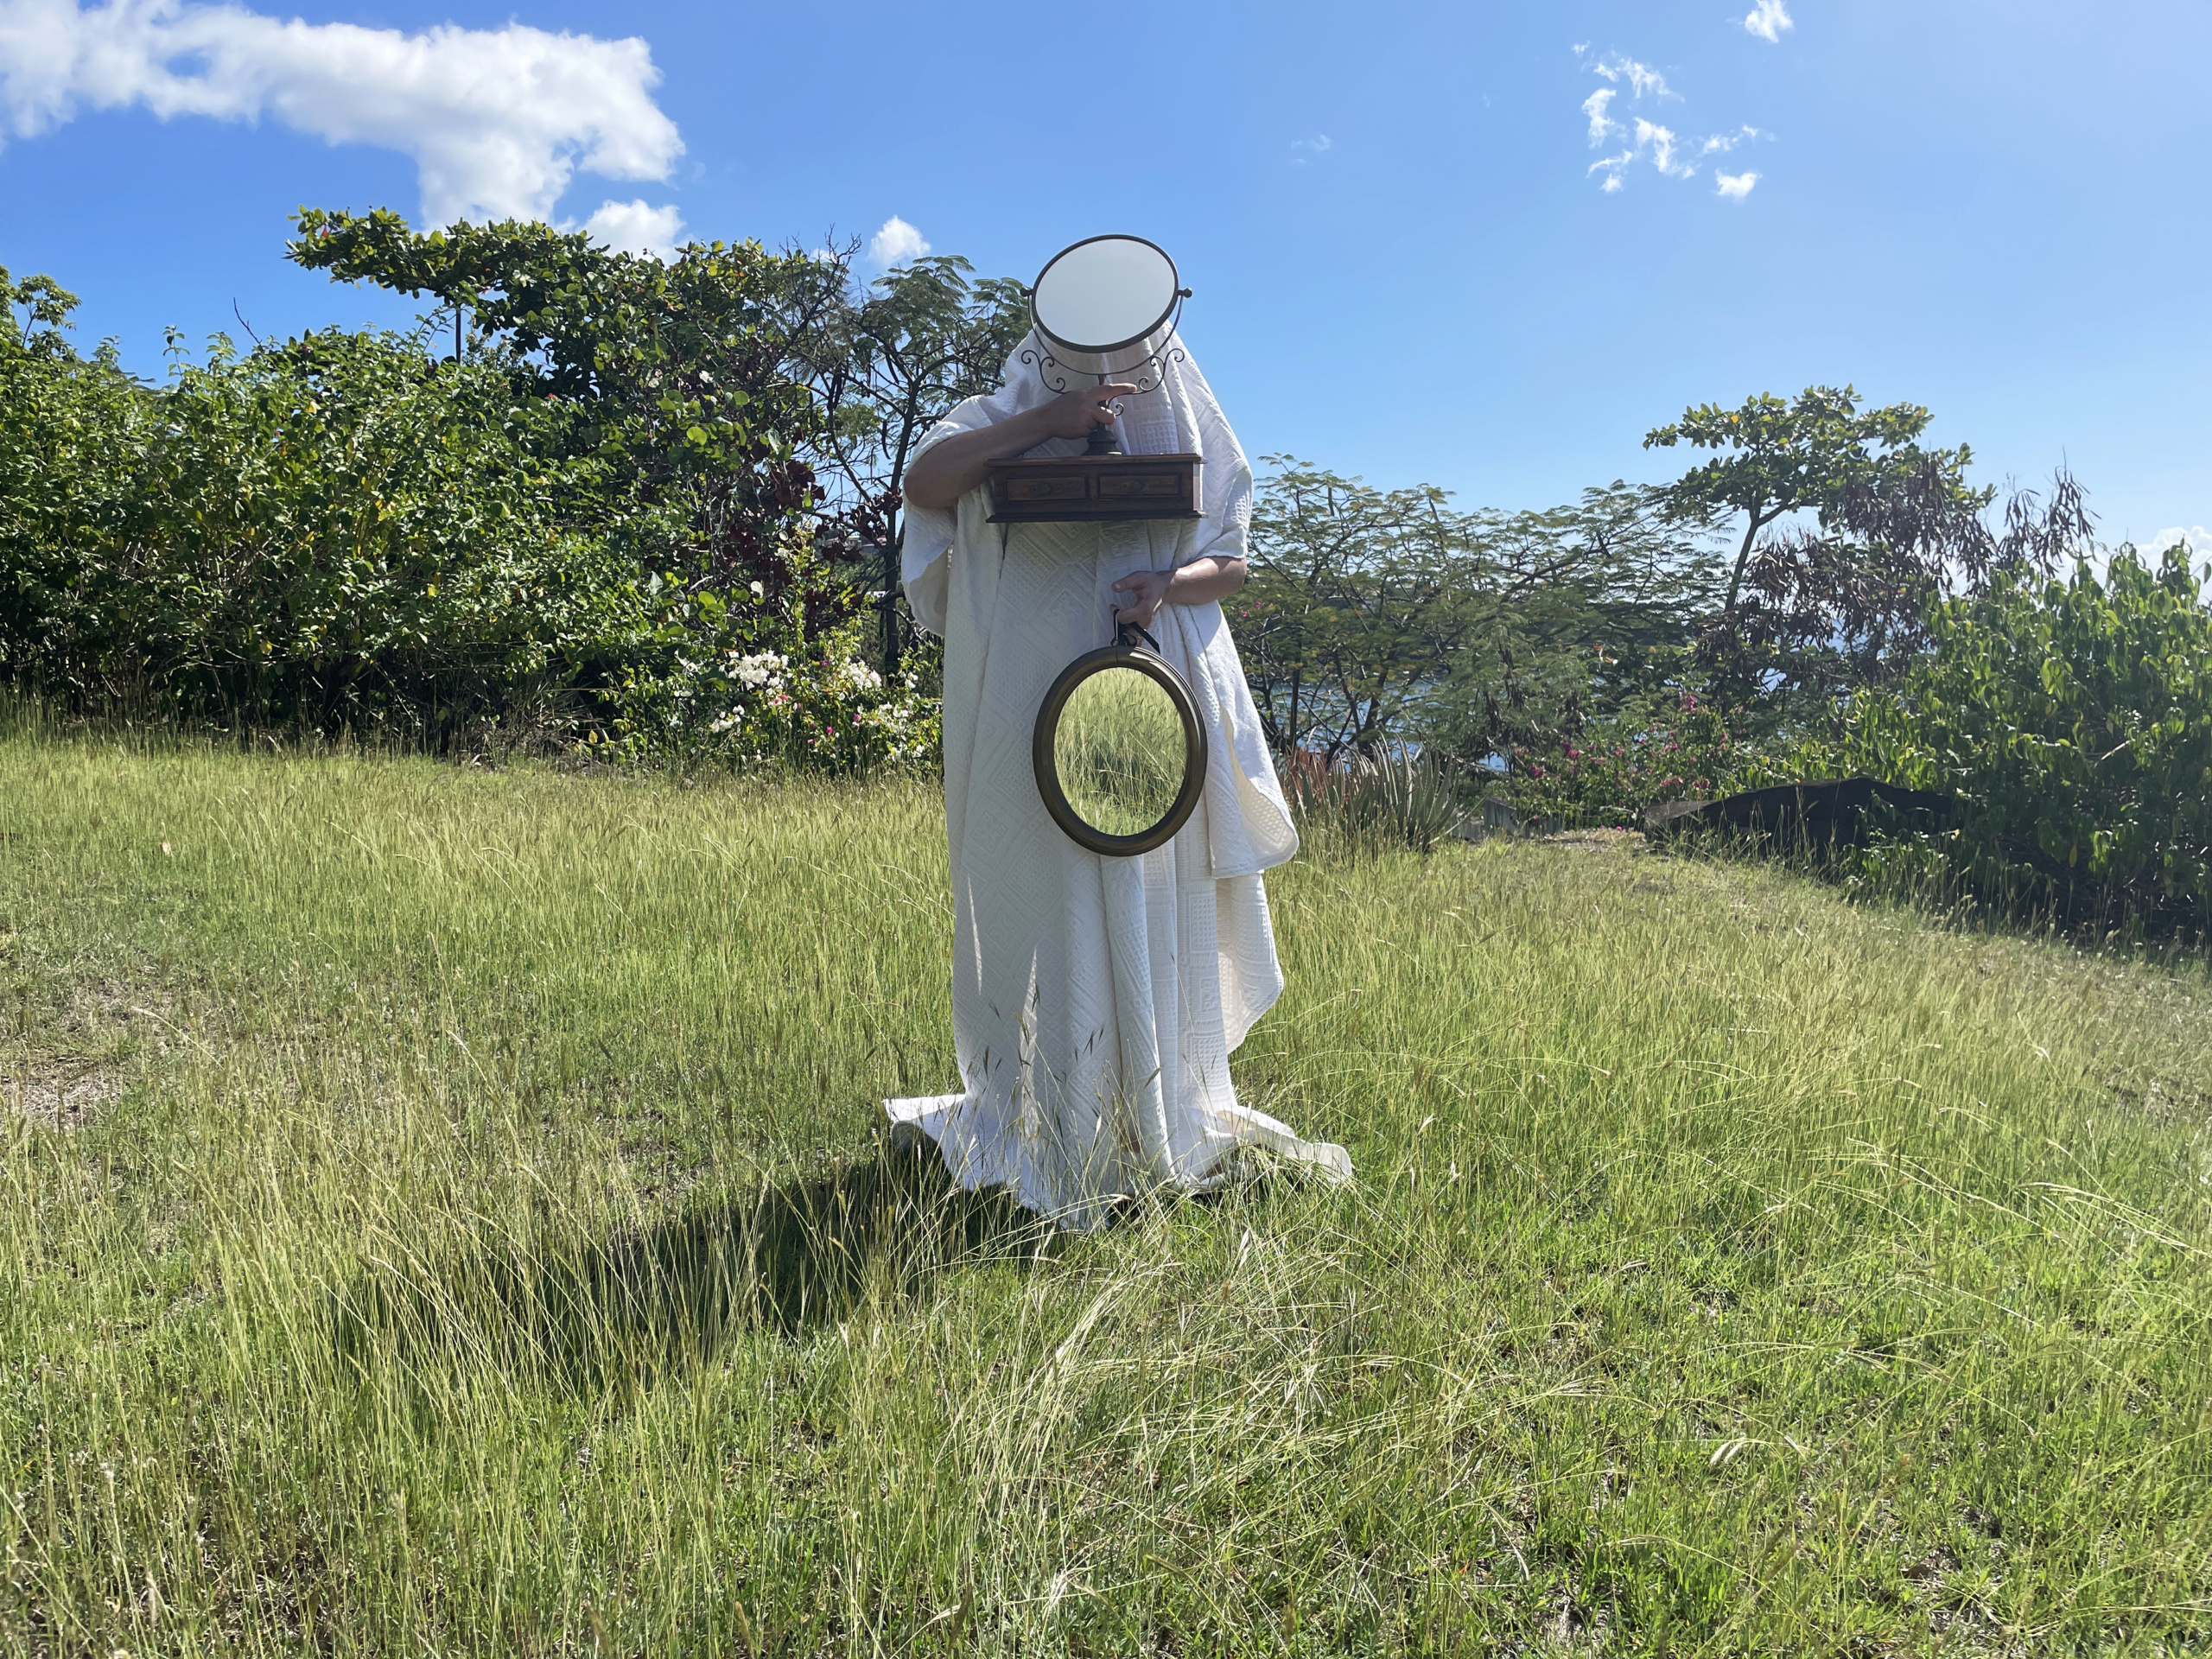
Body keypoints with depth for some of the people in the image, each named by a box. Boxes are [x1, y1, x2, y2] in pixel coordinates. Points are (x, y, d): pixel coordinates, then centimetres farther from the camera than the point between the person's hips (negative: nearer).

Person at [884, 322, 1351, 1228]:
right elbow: (921, 483, -11)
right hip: (1035, 703, -2)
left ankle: (1160, 1123, 21)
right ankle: (1046, 1128, 13)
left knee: (1157, 908, 7)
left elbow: (1230, 560, 7)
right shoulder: (1011, 418, 6)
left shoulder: (1186, 432, 11)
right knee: (1048, 904, 0)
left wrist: (1167, 585, -15)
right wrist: (1049, 419, -16)